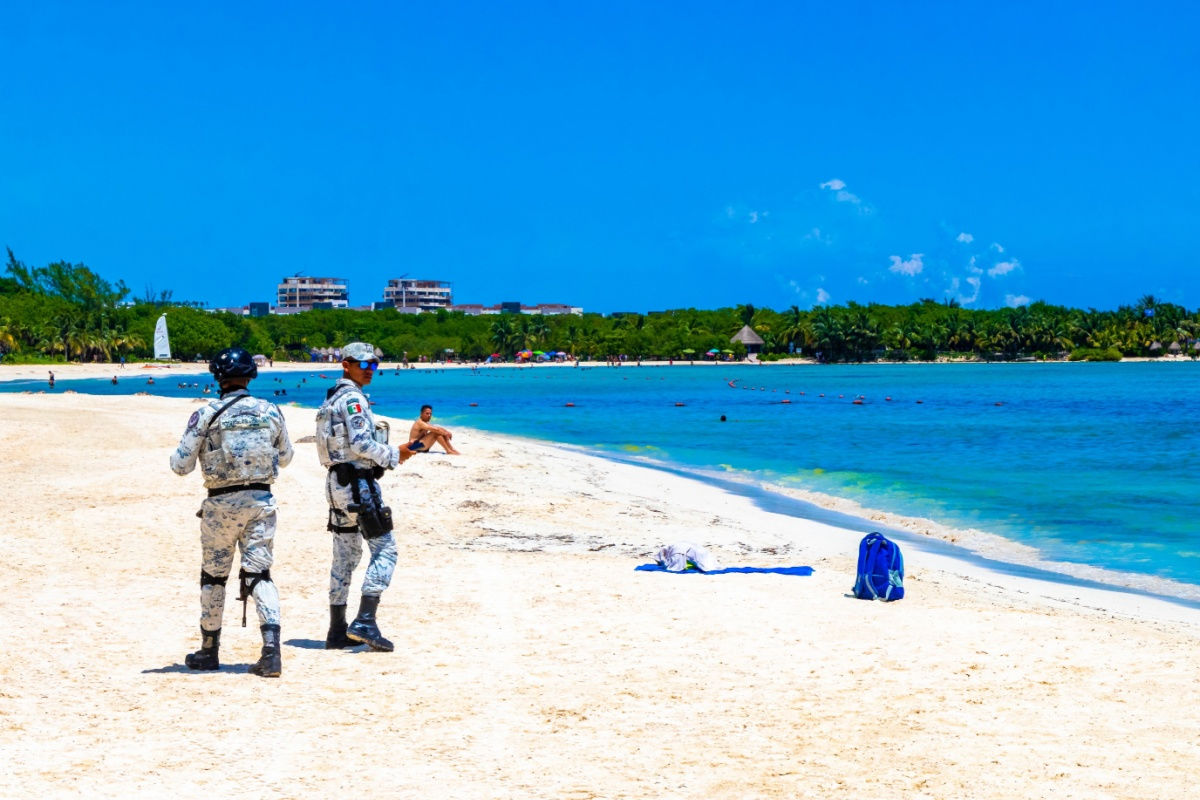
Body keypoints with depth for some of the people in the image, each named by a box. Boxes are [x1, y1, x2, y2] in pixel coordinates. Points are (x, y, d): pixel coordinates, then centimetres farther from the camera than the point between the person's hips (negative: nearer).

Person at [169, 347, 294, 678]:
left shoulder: (205, 415, -9)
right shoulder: (270, 412, 1)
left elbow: (180, 466, -7)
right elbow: (285, 457, 14)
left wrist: (186, 447, 14)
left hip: (221, 503, -2)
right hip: (261, 500, 2)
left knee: (213, 576, 15)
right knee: (259, 573, 4)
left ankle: (209, 651, 26)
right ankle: (271, 651, -13)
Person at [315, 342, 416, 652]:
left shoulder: (332, 398, 18)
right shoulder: (353, 398, -12)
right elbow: (361, 444, -20)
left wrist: (385, 456, 14)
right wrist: (394, 455, -7)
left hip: (338, 483, 10)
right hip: (358, 484, -10)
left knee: (345, 556, 12)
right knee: (384, 549, -7)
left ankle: (338, 631, 15)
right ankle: (365, 622, -15)